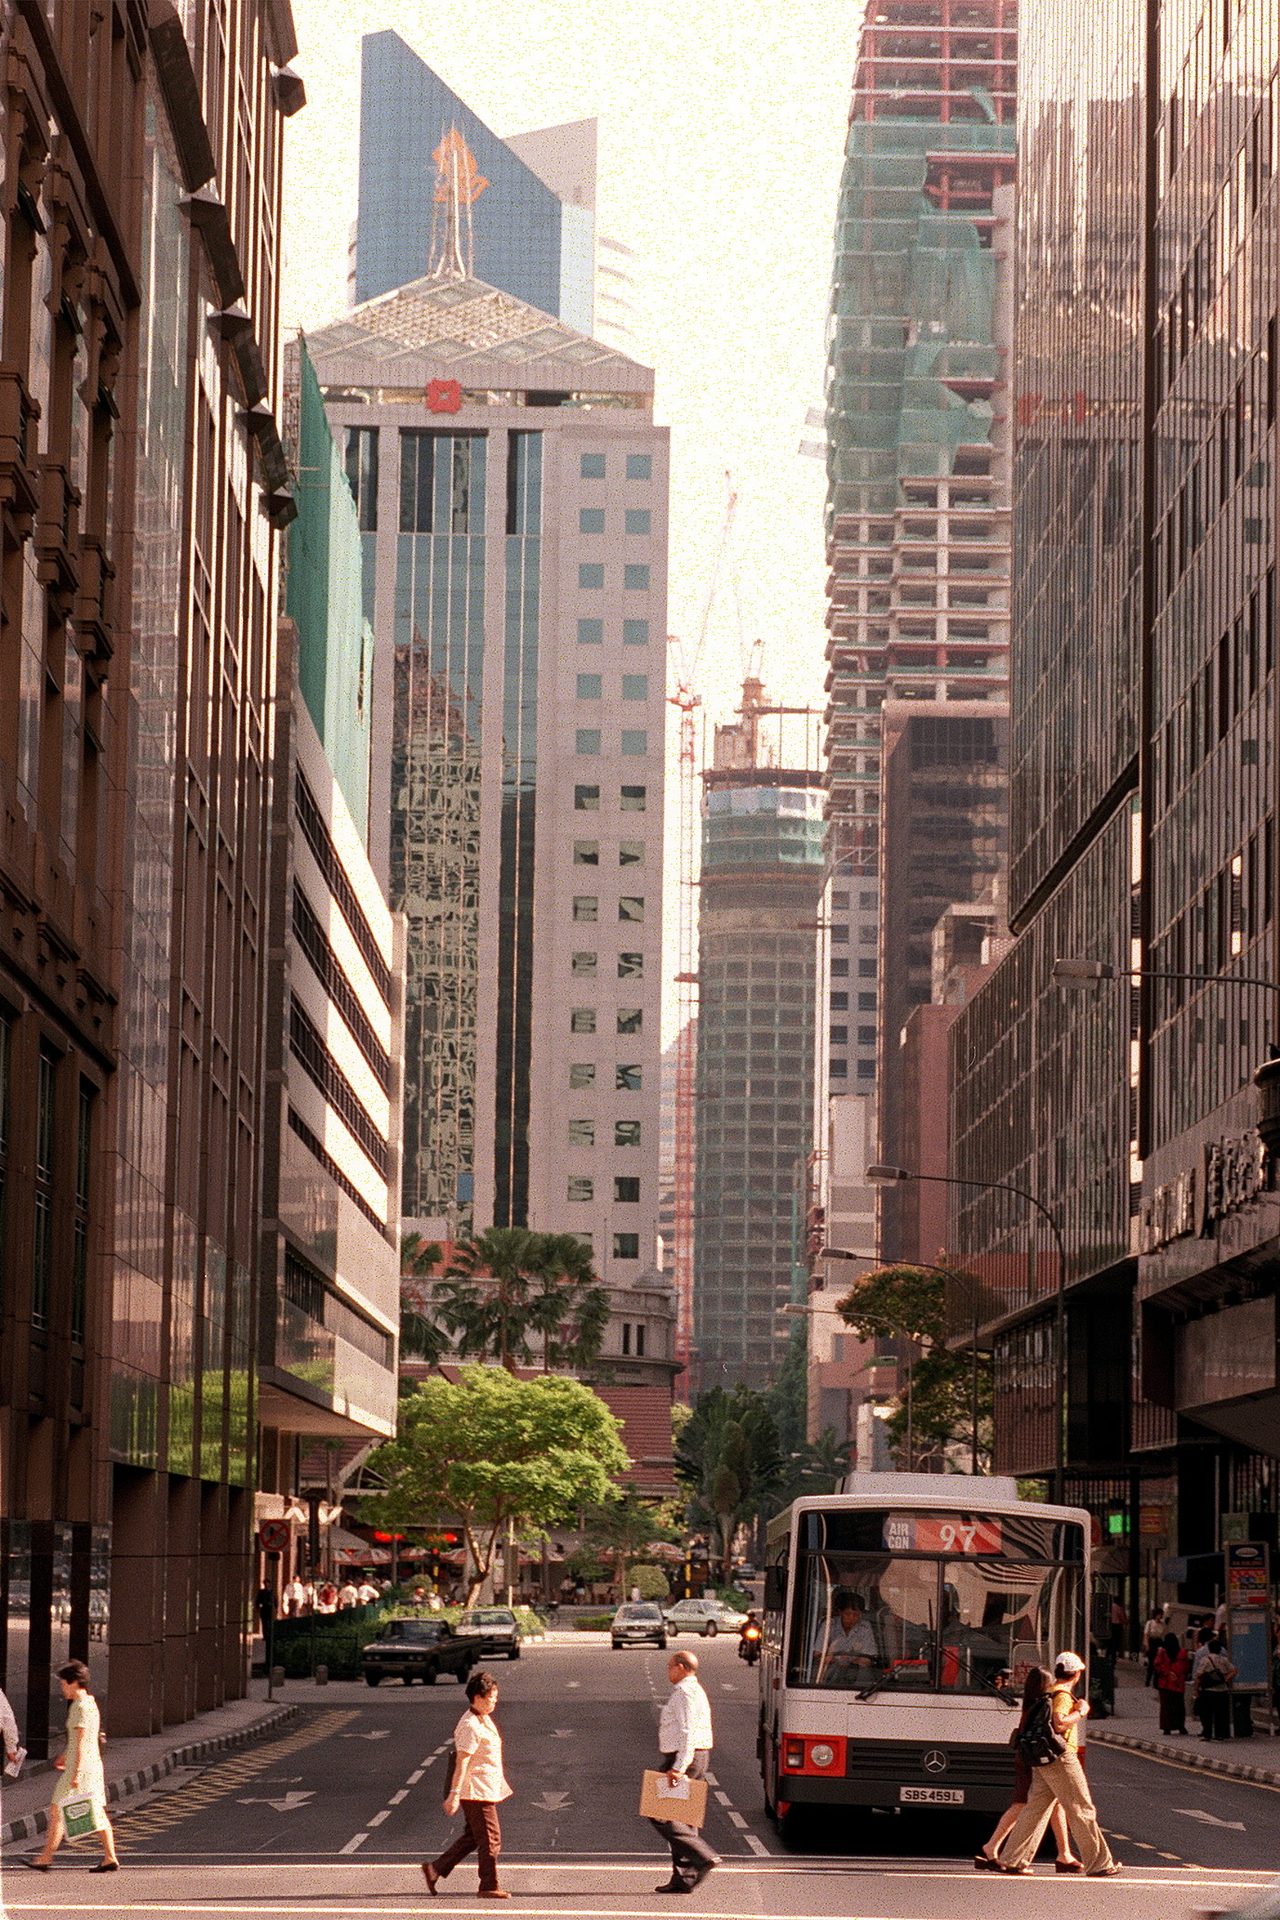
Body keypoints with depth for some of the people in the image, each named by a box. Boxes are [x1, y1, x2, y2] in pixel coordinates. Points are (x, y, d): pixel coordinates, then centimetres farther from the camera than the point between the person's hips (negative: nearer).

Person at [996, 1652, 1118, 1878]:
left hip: (1042, 1760, 9)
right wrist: (1080, 1713, -12)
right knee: (1081, 1809, -2)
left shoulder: (1049, 1693, 17)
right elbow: (1059, 1723, -25)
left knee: (1035, 1808, 8)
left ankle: (1011, 1860, 6)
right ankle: (1097, 1863, 2)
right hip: (1060, 1757, -9)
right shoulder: (1063, 1695, -12)